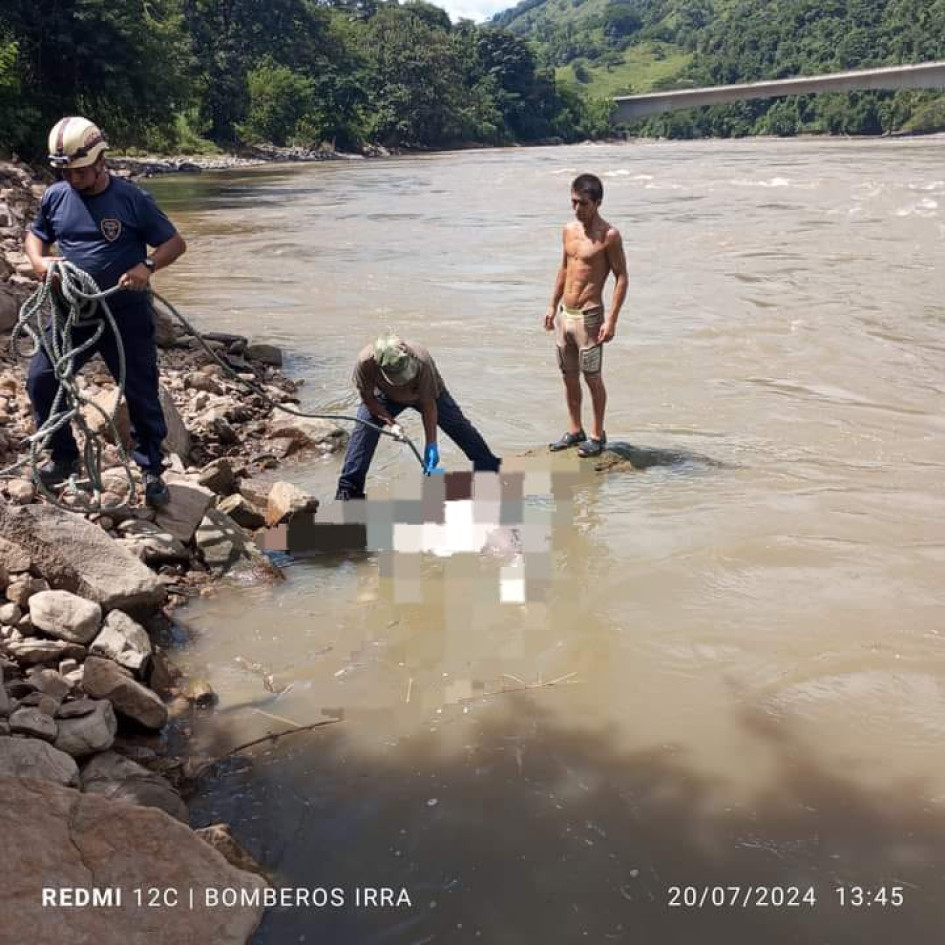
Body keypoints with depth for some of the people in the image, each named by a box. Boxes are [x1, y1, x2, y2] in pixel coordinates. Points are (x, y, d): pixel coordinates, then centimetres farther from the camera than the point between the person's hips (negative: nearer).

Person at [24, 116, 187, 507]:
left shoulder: (132, 199, -9)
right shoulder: (55, 196, 2)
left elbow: (175, 242, -6)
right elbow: (35, 234, 16)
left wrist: (148, 265, -25)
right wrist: (38, 261, -7)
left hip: (126, 314, -3)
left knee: (141, 393, 3)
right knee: (40, 379, -2)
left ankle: (151, 471, 19)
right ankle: (64, 457, 18)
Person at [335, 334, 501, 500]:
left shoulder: (422, 361, -43)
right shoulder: (365, 362, -40)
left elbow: (428, 404, -33)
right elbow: (368, 397, -21)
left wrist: (431, 444, -32)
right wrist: (391, 423, -30)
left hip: (428, 392, -1)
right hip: (387, 396, 1)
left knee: (459, 426, 2)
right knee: (363, 428, -16)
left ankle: (492, 469, 19)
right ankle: (348, 489, -8)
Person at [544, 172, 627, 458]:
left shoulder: (609, 235, -10)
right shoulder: (569, 230, 9)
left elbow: (621, 277, -11)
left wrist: (611, 320, -17)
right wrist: (553, 306, 18)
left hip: (588, 316, -6)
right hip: (564, 314, 7)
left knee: (592, 377, 1)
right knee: (569, 376, 12)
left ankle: (597, 435, 14)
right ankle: (574, 430, 25)